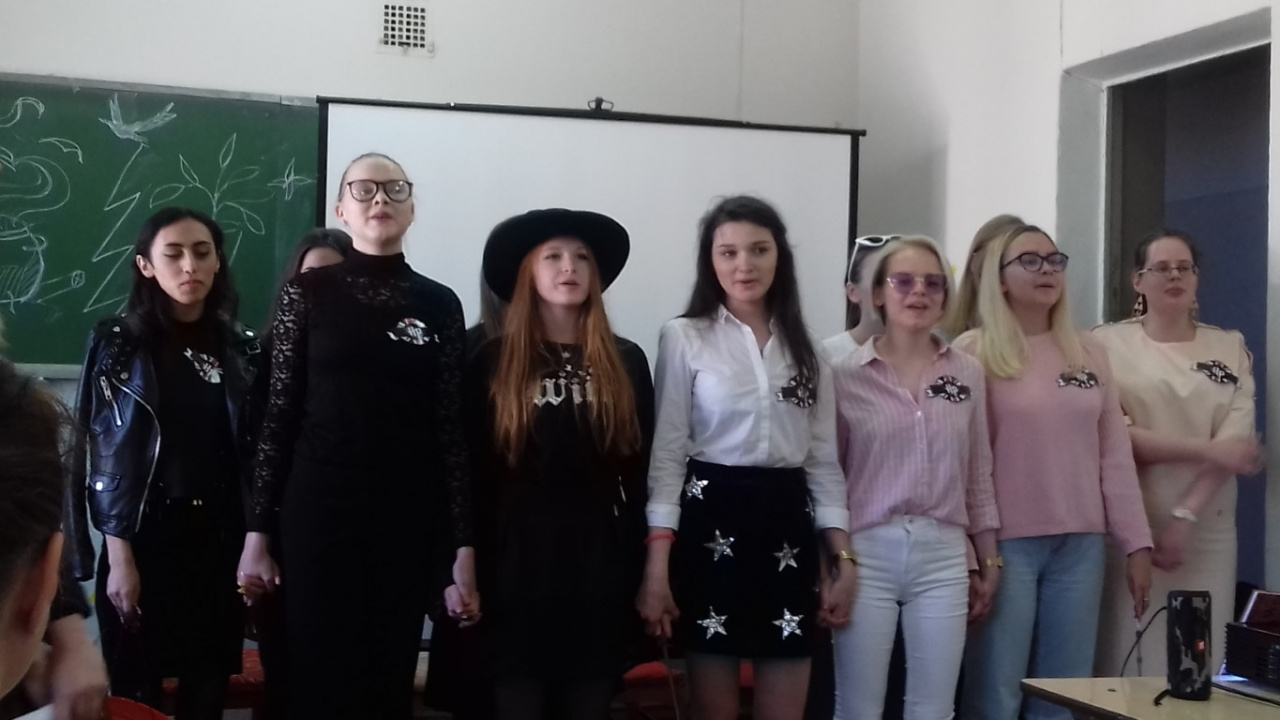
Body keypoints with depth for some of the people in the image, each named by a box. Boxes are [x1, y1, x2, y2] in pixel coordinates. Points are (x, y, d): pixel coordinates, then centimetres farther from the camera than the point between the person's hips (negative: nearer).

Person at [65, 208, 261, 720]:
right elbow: (106, 455, -6)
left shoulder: (241, 348, 6)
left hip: (219, 536, 3)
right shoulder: (119, 344, -3)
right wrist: (119, 557, -12)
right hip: (145, 535, -3)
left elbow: (251, 451, 8)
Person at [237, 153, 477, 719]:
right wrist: (258, 530, -2)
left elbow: (451, 429, 4)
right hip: (318, 514, -1)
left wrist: (463, 545, 0)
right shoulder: (308, 292, 2)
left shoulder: (440, 305, 6)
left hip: (407, 521, 2)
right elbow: (279, 414, 1)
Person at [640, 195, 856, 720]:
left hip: (787, 525, 4)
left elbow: (823, 459, 12)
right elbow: (667, 453, -4)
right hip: (712, 520, -4)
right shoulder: (685, 338, 0)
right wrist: (657, 564, -12)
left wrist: (843, 558, 4)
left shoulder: (804, 348, 12)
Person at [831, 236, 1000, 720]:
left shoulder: (968, 373, 7)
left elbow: (978, 475, 12)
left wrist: (990, 559, 12)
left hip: (943, 556, 3)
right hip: (868, 554, -2)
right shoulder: (846, 375, -2)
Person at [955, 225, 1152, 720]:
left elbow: (1115, 454, 11)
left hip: (1081, 543, 5)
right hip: (1007, 542, -4)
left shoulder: (1089, 353, 11)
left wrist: (1136, 543, 8)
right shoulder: (973, 353, -3)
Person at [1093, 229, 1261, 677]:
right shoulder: (1109, 344, 1)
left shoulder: (1231, 347, 10)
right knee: (1129, 656, -2)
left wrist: (1184, 517, -12)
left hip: (1207, 529, 3)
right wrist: (1208, 450, -12)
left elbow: (1237, 439, -1)